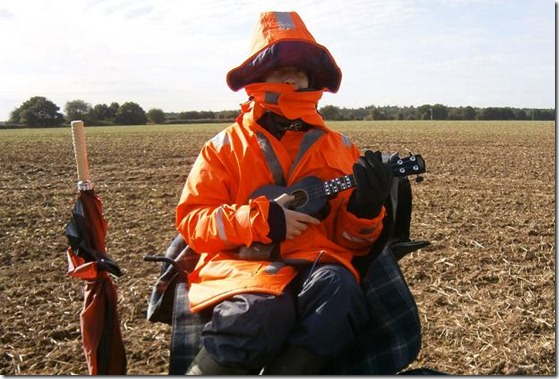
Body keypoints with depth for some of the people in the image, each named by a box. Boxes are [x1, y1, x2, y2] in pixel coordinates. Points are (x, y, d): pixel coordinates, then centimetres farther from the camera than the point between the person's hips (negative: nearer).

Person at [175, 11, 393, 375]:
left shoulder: (340, 148, 14)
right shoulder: (225, 147, 9)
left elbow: (352, 241, 13)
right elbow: (190, 219, 1)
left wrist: (365, 206, -11)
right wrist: (261, 219, -14)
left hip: (315, 264, 2)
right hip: (242, 265, -2)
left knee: (337, 287, -33)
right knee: (262, 310, -35)